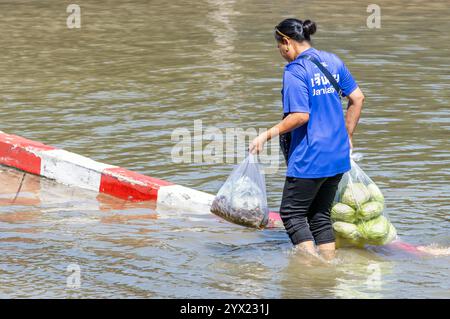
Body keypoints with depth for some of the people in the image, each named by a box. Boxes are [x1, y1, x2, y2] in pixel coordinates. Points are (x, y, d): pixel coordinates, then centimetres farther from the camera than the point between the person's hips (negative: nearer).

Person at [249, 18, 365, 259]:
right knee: (320, 216, 16)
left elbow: (300, 116, -22)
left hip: (310, 159, -8)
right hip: (338, 156, 8)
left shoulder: (294, 72, -15)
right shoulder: (332, 61, 9)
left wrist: (267, 135, -15)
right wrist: (347, 136, 20)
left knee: (292, 214, 4)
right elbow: (357, 98, 12)